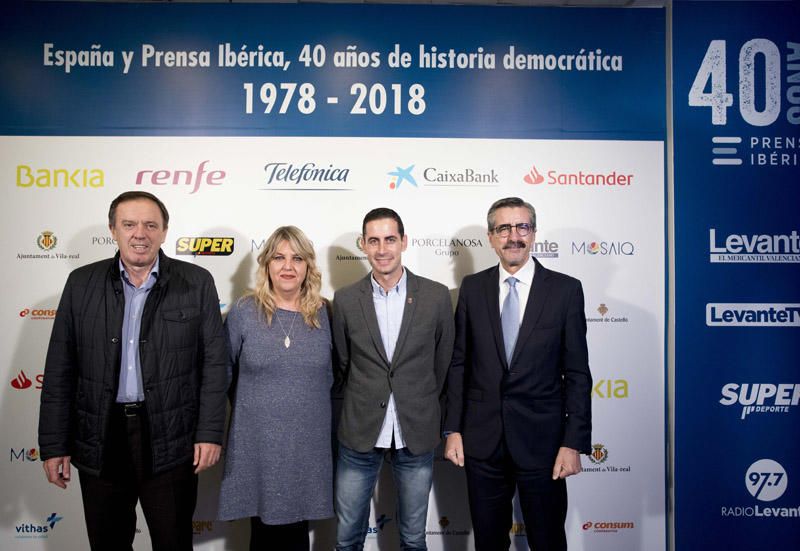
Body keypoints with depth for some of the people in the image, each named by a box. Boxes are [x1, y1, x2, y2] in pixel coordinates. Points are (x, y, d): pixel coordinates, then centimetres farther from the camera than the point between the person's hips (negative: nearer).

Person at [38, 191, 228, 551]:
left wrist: (209, 433, -6)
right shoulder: (82, 283, 3)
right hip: (98, 440, 2)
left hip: (170, 440, -2)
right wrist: (54, 444, 2)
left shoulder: (197, 283, -2)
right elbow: (60, 370, 4)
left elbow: (213, 363, -2)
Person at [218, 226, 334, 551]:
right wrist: (250, 408, 6)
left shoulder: (322, 314, 1)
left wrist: (310, 407, 8)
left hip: (308, 444, 2)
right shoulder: (243, 312, -5)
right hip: (257, 444, -1)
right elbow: (223, 372, 4)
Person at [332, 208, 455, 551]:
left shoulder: (436, 296, -5)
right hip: (359, 434, 1)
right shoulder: (346, 300, -3)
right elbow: (341, 365, 7)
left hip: (417, 434, 0)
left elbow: (443, 362, 5)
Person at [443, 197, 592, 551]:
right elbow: (459, 363, 4)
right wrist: (453, 429, 1)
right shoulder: (472, 288, 2)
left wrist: (574, 443, -8)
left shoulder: (566, 289, -4)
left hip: (542, 439, -1)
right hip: (482, 439, 2)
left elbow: (577, 373, -4)